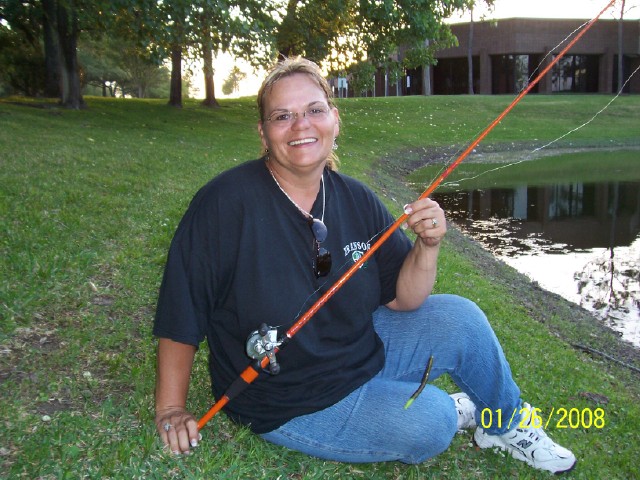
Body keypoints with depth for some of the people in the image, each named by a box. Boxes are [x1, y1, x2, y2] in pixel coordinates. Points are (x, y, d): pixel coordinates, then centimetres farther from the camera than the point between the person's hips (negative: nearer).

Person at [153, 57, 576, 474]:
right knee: (429, 425, -22)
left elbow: (402, 300, -3)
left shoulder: (357, 200, -5)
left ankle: (509, 424, 25)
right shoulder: (226, 202, -23)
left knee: (460, 318, -3)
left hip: (365, 348, 6)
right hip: (291, 405, -5)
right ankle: (453, 409, 17)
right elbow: (181, 312, -16)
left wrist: (427, 246, -21)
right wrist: (172, 409, -12)